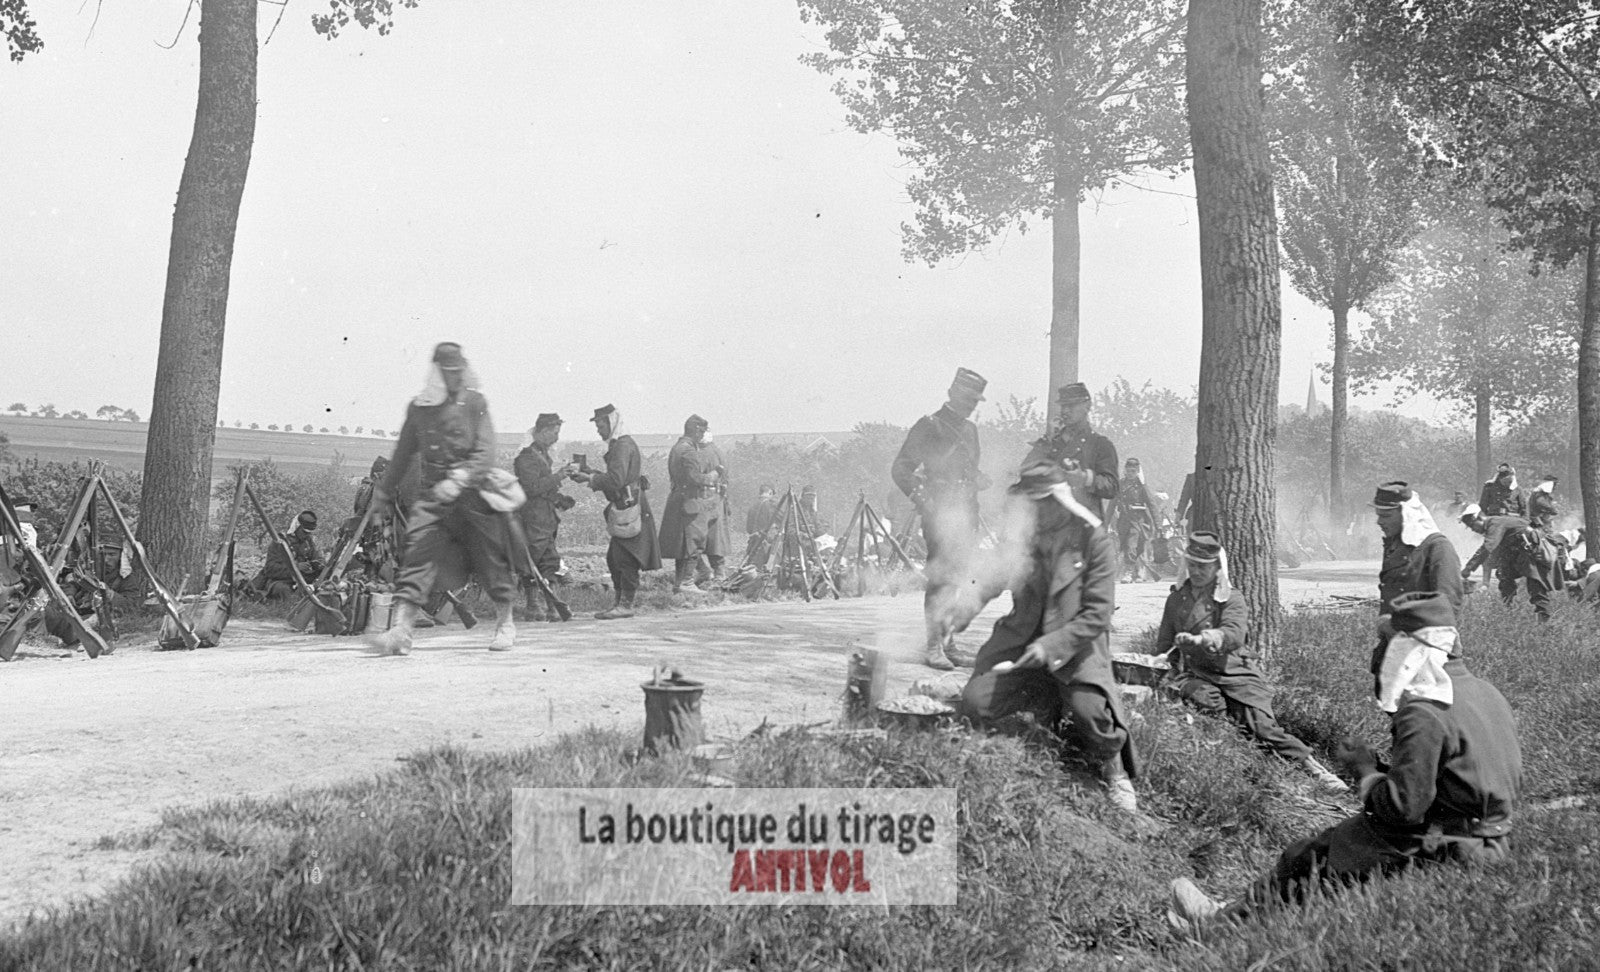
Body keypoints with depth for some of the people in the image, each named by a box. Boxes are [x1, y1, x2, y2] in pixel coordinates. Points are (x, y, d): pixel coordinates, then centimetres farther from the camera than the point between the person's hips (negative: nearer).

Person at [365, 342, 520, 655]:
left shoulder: (474, 402, -2)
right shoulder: (418, 407, 8)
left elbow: (485, 452, -10)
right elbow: (403, 453, 21)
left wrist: (459, 479, -25)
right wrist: (384, 491, 28)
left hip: (474, 492, -2)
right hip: (432, 493, 2)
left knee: (491, 560, 6)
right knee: (417, 553, -13)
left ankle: (506, 624, 26)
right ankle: (401, 631, -18)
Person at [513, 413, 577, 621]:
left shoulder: (544, 456, 19)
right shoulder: (526, 457, -10)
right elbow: (534, 487, -21)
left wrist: (562, 500, 12)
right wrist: (560, 475, -21)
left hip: (548, 520, 9)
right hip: (533, 521, -9)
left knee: (550, 563, 8)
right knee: (532, 567, -7)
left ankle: (548, 608, 11)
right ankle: (535, 609, -4)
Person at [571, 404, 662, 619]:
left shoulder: (623, 445, -14)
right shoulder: (618, 444, 19)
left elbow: (616, 479, -22)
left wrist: (590, 478, -13)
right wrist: (590, 476, 11)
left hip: (629, 508, -10)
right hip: (623, 508, 10)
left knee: (624, 558, -8)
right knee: (614, 558, 13)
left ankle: (626, 604, -5)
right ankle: (621, 601, 18)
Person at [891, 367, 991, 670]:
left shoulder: (969, 429, 18)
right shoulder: (928, 426, -4)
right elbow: (900, 470, -6)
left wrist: (978, 479, 8)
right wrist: (923, 500, -14)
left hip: (966, 514, 7)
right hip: (940, 514, -7)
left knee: (960, 579, 10)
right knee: (942, 579, -12)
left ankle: (947, 640, 22)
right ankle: (933, 647, -10)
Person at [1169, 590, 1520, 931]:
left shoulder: (1424, 713, -22)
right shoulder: (1485, 692, 9)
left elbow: (1404, 807, -24)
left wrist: (1366, 772, -3)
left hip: (1444, 850, -9)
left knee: (1307, 860, 1)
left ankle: (1225, 919, 14)